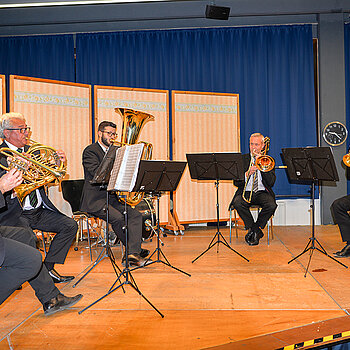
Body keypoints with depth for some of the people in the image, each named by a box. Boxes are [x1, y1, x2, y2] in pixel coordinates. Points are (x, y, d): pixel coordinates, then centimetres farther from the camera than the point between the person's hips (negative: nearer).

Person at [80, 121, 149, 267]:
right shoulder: (90, 151, -3)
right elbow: (97, 173, -19)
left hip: (113, 197, 7)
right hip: (95, 200, -7)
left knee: (136, 214, -15)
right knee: (117, 217, -28)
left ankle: (133, 254, -23)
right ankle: (135, 250, -9)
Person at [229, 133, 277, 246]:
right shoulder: (242, 159, 10)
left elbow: (271, 183, -4)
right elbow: (236, 182, 3)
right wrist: (247, 173, -15)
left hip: (262, 193, 0)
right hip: (246, 192, 0)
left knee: (271, 205, -32)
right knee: (237, 203, -33)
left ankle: (254, 229, -9)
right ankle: (256, 231, -14)